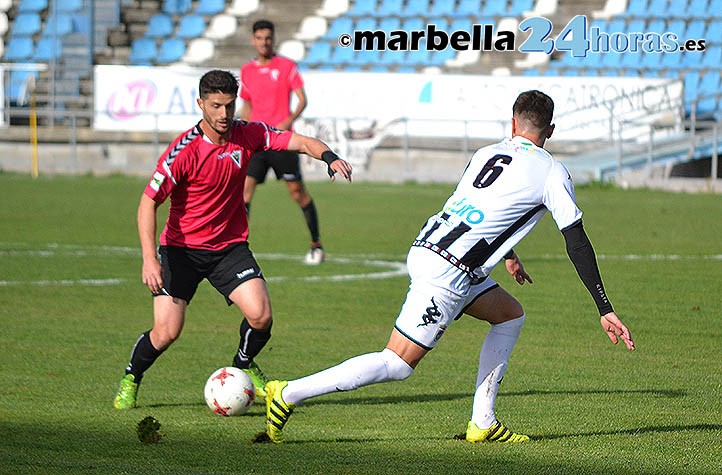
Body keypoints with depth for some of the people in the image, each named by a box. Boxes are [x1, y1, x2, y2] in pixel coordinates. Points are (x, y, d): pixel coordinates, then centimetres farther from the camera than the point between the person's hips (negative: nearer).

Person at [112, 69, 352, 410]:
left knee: (260, 315, -15)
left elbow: (300, 142, 0)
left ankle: (244, 366, 18)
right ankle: (130, 381, 16)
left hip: (230, 246, 4)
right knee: (166, 332, -14)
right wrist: (150, 260, -27)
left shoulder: (248, 135, -5)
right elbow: (148, 203, -18)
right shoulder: (184, 150, -19)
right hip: (182, 248, -3)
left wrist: (330, 157, -23)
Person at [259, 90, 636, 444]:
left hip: (425, 248, 8)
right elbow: (577, 244, -1)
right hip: (447, 272, -8)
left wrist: (506, 254, 53)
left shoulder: (485, 154, 19)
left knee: (510, 315, 22)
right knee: (398, 364, -5)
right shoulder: (551, 173, 0)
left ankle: (482, 423, 17)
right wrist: (605, 310, 2)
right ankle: (288, 394, -7)